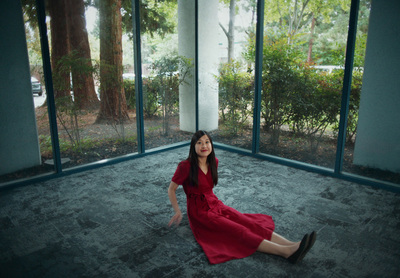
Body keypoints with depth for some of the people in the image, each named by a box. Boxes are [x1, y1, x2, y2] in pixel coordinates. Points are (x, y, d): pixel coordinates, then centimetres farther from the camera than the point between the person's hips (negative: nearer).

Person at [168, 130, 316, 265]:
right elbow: (171, 190, -6)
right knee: (237, 231, -23)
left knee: (249, 223, -15)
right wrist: (177, 212, -9)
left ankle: (291, 245, -28)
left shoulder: (213, 162, 2)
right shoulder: (186, 166, -18)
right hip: (199, 211, -6)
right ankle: (285, 251, -37)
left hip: (215, 204, 7)